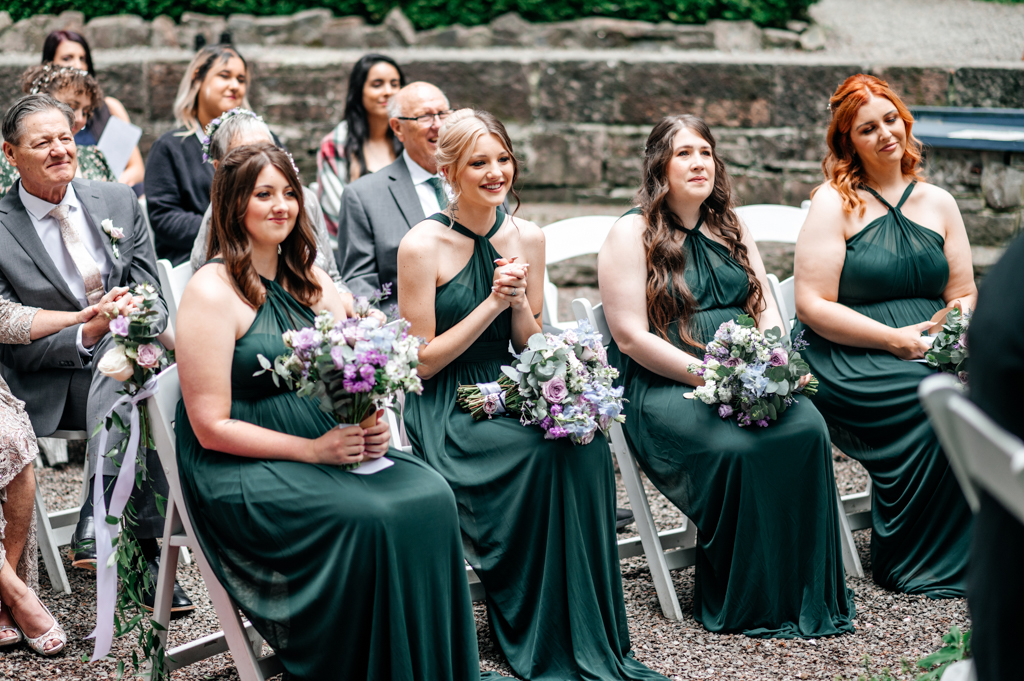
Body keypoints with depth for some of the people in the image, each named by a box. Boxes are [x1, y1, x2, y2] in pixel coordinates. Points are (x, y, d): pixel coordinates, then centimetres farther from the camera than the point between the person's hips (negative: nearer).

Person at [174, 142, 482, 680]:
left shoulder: (310, 280, 15)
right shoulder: (211, 292, -8)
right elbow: (211, 428, -12)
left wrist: (370, 425, -5)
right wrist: (312, 450, -18)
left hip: (331, 446, 7)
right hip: (241, 470, -6)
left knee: (429, 495, -20)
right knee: (371, 520, -29)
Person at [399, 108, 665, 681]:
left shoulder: (527, 238, 6)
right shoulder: (422, 246, -10)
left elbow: (531, 349, 10)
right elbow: (423, 362, -8)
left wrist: (519, 298, -10)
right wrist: (492, 303, -16)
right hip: (443, 412, -5)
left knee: (586, 442, -26)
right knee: (543, 450, -31)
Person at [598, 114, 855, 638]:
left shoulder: (731, 230, 19)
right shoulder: (631, 234, -1)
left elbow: (766, 308, 17)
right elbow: (631, 338, -9)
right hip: (661, 387, -5)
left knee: (808, 428, -24)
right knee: (736, 448, -32)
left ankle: (807, 593, -15)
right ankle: (740, 604, -17)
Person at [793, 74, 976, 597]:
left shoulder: (939, 204, 18)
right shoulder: (834, 202, 1)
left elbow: (964, 293, 19)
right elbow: (814, 307, -8)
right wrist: (896, 339, -16)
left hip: (931, 353, 5)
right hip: (849, 359, -5)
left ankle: (973, 550, -15)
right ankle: (913, 563, -16)